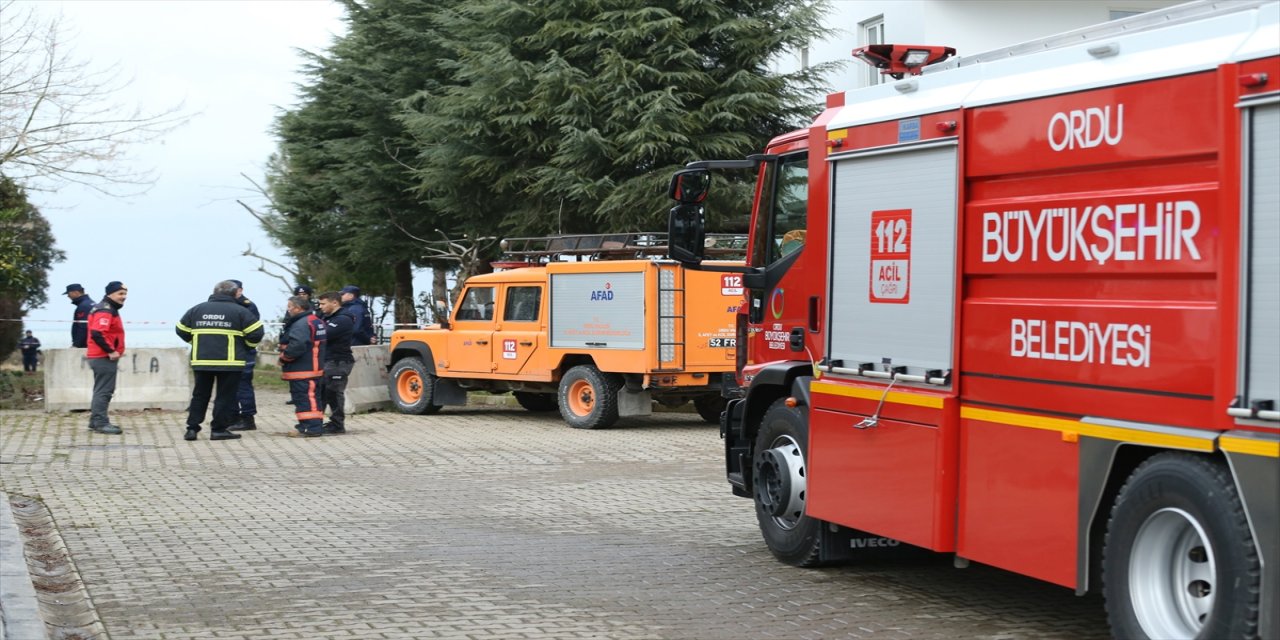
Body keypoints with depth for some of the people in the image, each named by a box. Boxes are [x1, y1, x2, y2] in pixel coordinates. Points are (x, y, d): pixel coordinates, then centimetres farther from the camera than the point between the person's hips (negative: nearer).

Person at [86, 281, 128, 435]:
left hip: (103, 357, 11)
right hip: (104, 358, -11)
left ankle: (96, 421, 23)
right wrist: (111, 351, -24)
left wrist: (113, 351, 19)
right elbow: (97, 334, -28)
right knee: (104, 390, -8)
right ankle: (100, 422, -7)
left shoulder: (110, 309, 17)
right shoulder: (105, 311, -17)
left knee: (101, 390, 16)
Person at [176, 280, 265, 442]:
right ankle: (219, 429, 4)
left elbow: (181, 330, 14)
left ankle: (192, 428, 11)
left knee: (200, 395, 14)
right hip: (230, 362, -4)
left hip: (201, 361, 4)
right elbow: (256, 332, -7)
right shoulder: (240, 311, -3)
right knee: (226, 396, 5)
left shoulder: (197, 309, 9)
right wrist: (248, 346, 13)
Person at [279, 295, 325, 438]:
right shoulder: (312, 321, 17)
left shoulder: (301, 324, -19)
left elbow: (297, 346, -29)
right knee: (309, 397, 16)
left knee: (305, 398, -9)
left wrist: (283, 357, -13)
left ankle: (312, 428, -10)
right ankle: (315, 425, 21)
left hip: (302, 371, -11)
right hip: (311, 368, 11)